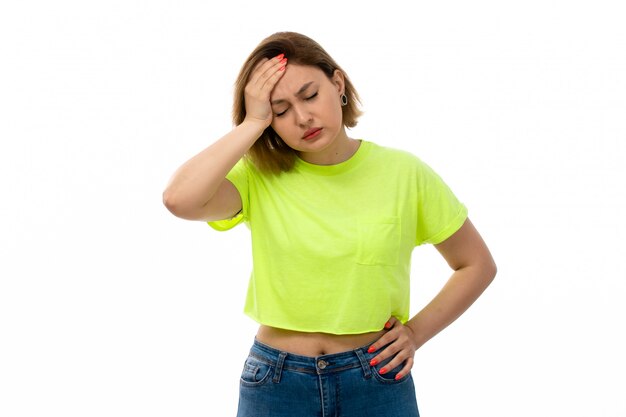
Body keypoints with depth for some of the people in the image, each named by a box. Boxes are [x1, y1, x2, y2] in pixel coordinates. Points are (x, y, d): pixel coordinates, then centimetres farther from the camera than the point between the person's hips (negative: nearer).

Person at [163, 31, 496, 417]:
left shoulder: (404, 174, -4)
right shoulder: (259, 178, -5)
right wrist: (252, 123, -19)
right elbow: (180, 199, -26)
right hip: (274, 385, 0)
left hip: (377, 382, 0)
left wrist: (417, 332, -3)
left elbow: (477, 265, 6)